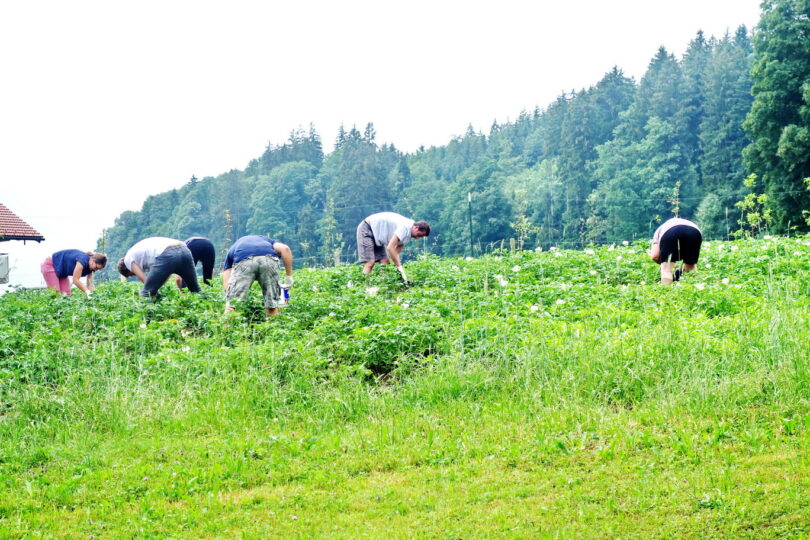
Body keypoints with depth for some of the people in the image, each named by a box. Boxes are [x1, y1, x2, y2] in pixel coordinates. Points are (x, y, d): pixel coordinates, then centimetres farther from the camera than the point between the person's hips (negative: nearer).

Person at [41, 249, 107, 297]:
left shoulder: (89, 267, -7)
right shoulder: (83, 260, -32)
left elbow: (90, 285, -6)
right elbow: (75, 280, -33)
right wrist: (88, 292, -38)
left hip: (61, 273, 8)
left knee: (67, 295, -3)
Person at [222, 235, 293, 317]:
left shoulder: (232, 249, 38)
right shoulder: (267, 240, 40)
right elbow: (285, 248, 17)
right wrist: (288, 277, 20)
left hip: (243, 261, -1)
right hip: (269, 260, 1)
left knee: (232, 304, 8)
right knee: (272, 304, 15)